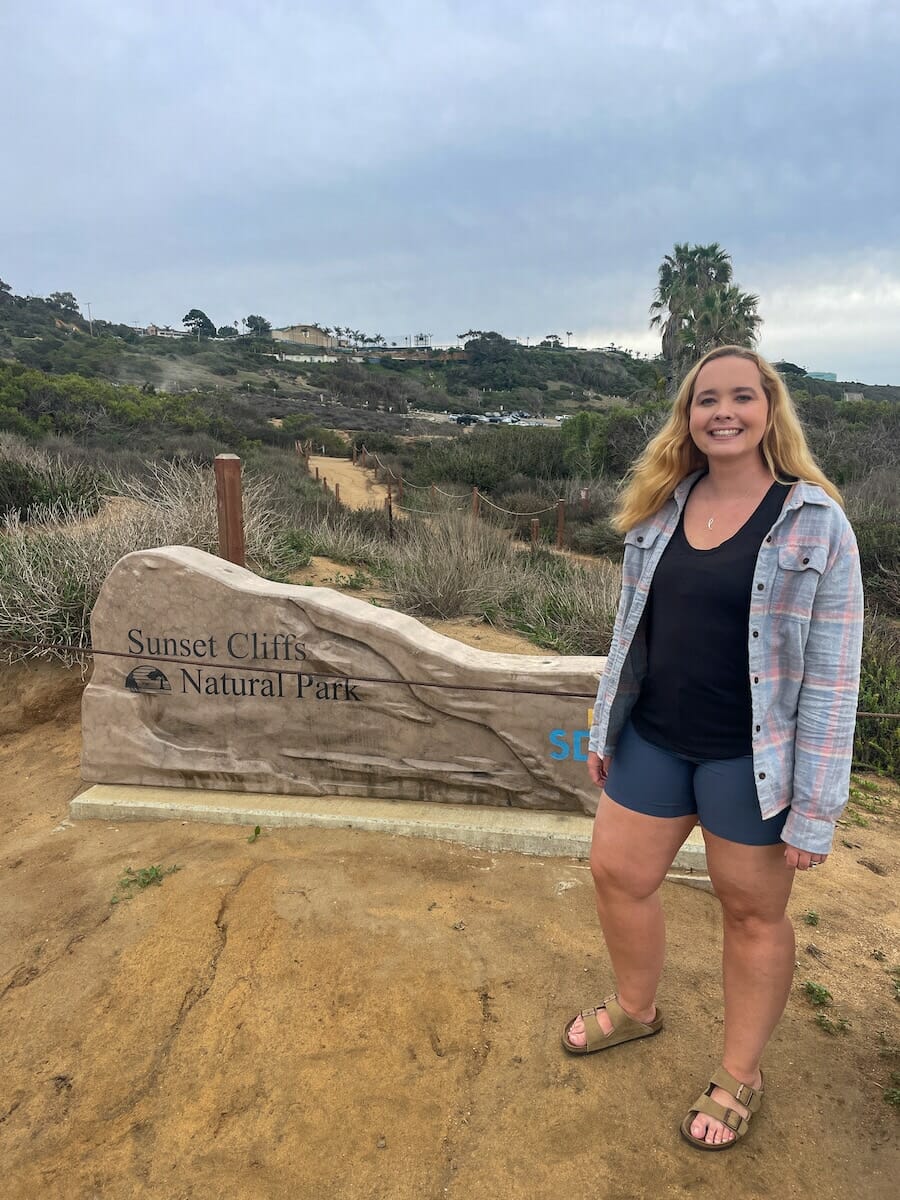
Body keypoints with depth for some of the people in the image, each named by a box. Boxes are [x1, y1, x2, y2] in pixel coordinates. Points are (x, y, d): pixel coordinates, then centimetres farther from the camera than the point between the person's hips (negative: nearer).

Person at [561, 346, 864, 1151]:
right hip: (654, 738, 5)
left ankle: (741, 1076, 40)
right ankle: (636, 1009, 47)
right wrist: (604, 728, 11)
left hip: (751, 755, -5)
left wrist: (816, 806, -13)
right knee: (617, 874, 16)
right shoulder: (659, 509, 1)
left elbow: (833, 672, -13)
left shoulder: (814, 522, -13)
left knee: (753, 911, 14)